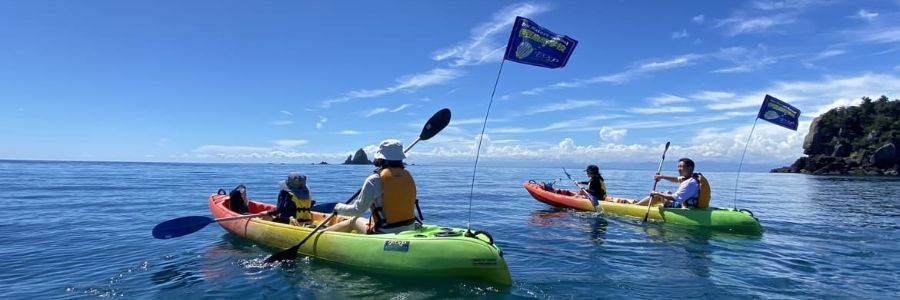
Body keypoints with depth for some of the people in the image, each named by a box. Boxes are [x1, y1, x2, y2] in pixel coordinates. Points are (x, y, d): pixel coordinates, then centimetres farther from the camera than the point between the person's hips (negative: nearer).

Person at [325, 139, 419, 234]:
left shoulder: (374, 180, -15)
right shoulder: (408, 176, 0)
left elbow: (358, 210, -8)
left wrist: (339, 208, 9)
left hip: (384, 233, -5)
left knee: (353, 221, 20)